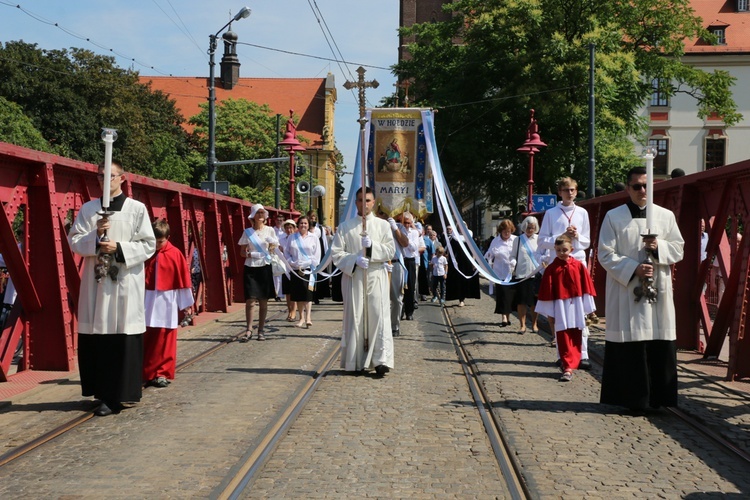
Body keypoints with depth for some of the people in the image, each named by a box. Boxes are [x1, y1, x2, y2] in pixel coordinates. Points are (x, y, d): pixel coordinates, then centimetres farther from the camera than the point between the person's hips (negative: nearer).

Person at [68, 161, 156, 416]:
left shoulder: (137, 209, 2)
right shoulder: (88, 208, 11)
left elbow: (148, 245, -1)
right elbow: (74, 241, 6)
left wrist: (119, 248, -14)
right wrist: (94, 236, -13)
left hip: (125, 282, -3)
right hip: (95, 281, 3)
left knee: (122, 338, -5)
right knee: (95, 338, 3)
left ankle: (116, 395, 1)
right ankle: (102, 392, 16)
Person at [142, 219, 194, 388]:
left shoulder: (175, 254, -3)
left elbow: (183, 279, 0)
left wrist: (186, 303, 2)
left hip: (167, 304, -2)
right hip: (147, 302, 2)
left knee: (165, 340, 2)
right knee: (146, 339, 4)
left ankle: (162, 373, 10)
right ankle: (146, 373, 13)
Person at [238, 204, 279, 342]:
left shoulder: (270, 230, 6)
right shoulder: (248, 232, 5)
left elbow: (274, 249, 10)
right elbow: (243, 252, 7)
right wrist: (250, 254, -14)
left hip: (265, 267, 1)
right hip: (251, 267, -1)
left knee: (263, 300, 4)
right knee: (250, 299, -8)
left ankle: (260, 330, 11)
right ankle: (248, 330, -6)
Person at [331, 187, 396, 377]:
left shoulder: (382, 225, 8)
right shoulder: (345, 226, 8)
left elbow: (390, 251, 2)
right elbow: (336, 253, 2)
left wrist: (372, 246, -14)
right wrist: (355, 260, -14)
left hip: (376, 277, 0)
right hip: (353, 277, 0)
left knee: (379, 316, -9)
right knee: (355, 317, 1)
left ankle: (381, 360, -10)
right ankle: (355, 362, 8)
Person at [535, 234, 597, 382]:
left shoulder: (579, 267, 1)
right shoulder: (551, 269, -2)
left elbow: (586, 288, 4)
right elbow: (546, 292, 0)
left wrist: (587, 309, 3)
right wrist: (549, 313, -1)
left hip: (576, 309, 2)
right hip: (560, 309, -1)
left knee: (575, 340, 5)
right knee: (563, 340, -2)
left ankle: (569, 366, 12)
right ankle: (568, 367, 1)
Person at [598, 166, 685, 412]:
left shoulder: (665, 216, 11)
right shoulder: (613, 217, 2)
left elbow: (678, 249, 11)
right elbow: (605, 254, -3)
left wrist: (659, 247, -10)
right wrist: (633, 268, -16)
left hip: (658, 290, 3)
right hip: (625, 290, -2)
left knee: (660, 345, 0)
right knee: (629, 346, -3)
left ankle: (658, 396, 10)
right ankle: (632, 398, 6)